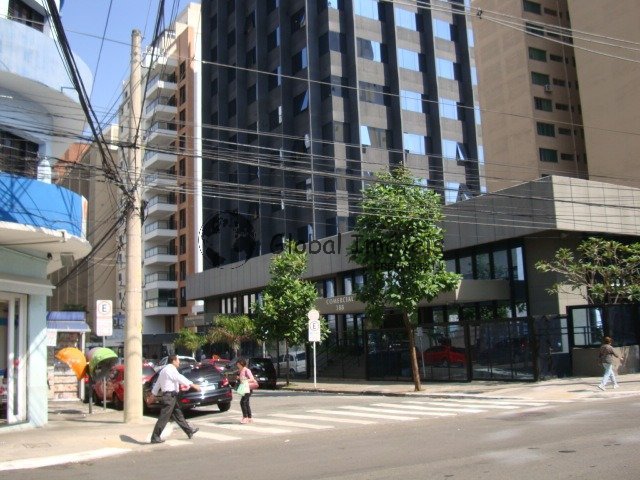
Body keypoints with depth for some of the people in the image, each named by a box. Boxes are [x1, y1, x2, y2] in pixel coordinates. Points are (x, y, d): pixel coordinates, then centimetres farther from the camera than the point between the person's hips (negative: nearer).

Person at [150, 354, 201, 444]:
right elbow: (180, 378, -22)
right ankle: (155, 438, -5)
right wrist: (193, 385, -24)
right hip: (170, 395, -11)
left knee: (178, 415, 14)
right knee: (164, 418, -8)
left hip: (171, 396, 11)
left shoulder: (164, 370, 20)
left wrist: (153, 394, 28)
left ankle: (189, 431, 20)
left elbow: (157, 384, 24)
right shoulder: (170, 369, -11)